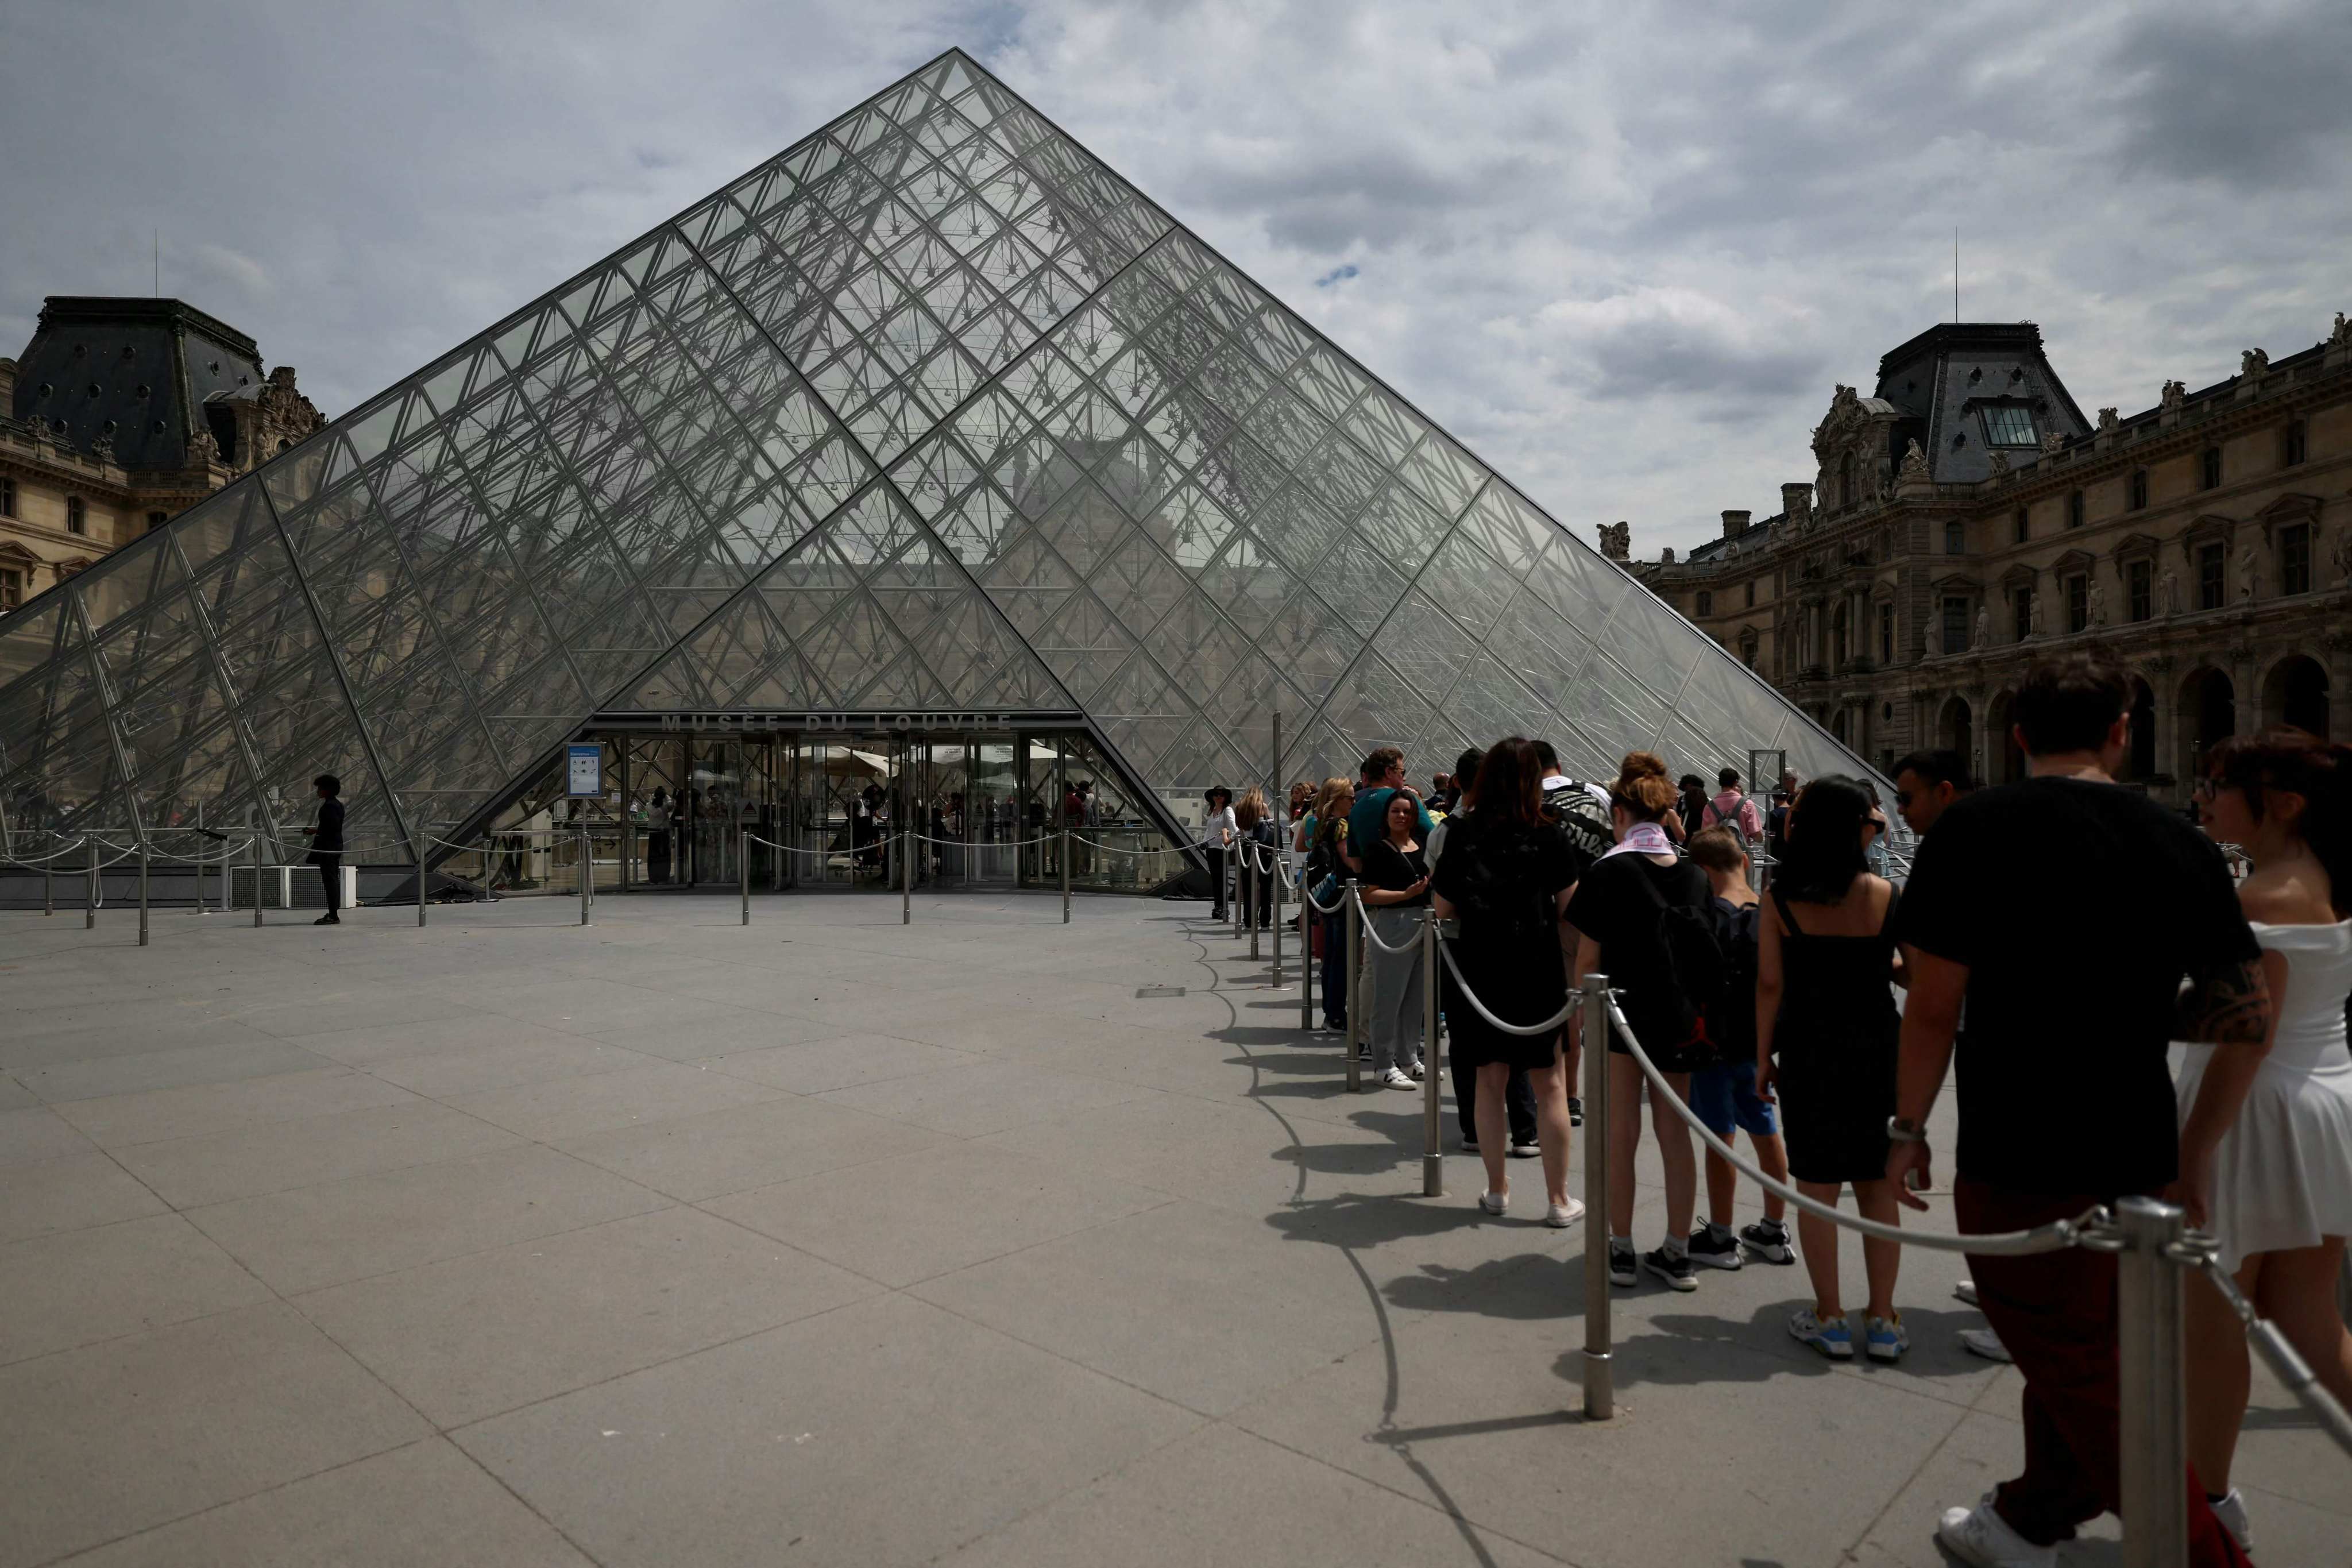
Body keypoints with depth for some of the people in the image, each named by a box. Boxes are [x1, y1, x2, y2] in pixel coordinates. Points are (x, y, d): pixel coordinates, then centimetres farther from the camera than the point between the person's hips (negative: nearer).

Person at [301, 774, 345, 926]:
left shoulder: (329, 806, -15)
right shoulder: (337, 804, 16)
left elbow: (333, 827, -23)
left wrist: (315, 831, -11)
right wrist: (317, 831, 15)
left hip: (328, 847, -10)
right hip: (335, 846, 10)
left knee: (330, 880, -9)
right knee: (333, 880, 12)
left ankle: (333, 916, -9)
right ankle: (333, 914, 17)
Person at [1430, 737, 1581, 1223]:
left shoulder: (1461, 834, -4)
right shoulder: (1548, 836, -7)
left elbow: (1444, 909, 0)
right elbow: (1568, 906, -2)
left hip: (1479, 969, 2)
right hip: (1538, 969, -2)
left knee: (1490, 1080, 14)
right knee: (1549, 1084, 8)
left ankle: (1496, 1190, 24)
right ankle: (1558, 1200, 13)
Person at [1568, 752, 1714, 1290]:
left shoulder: (1609, 872, -11)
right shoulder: (1695, 876, 2)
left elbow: (1588, 957, -9)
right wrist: (1693, 1010, 18)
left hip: (1623, 1014, -4)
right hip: (1681, 1021, 4)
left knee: (1621, 1135, 7)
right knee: (1675, 1134, 13)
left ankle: (1621, 1251, 16)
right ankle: (1677, 1254, 22)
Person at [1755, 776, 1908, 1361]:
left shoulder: (1781, 899, -8)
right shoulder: (1883, 893, -7)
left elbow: (1770, 985, -7)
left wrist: (1764, 1056, 1)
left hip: (1807, 1050, -1)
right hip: (1875, 1045, 1)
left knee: (1817, 1186, 7)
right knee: (1877, 1184, 13)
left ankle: (1829, 1319, 15)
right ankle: (1883, 1320, 19)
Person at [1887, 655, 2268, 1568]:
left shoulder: (1977, 829, -13)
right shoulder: (2182, 844, 2)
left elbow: (1933, 1007, -14)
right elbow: (2248, 1017, 7)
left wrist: (1908, 1129, -1)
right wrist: (2193, 1152, 18)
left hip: (2021, 1166, -6)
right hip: (2138, 1161, 7)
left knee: (2091, 1392, 8)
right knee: (2086, 1369, 23)